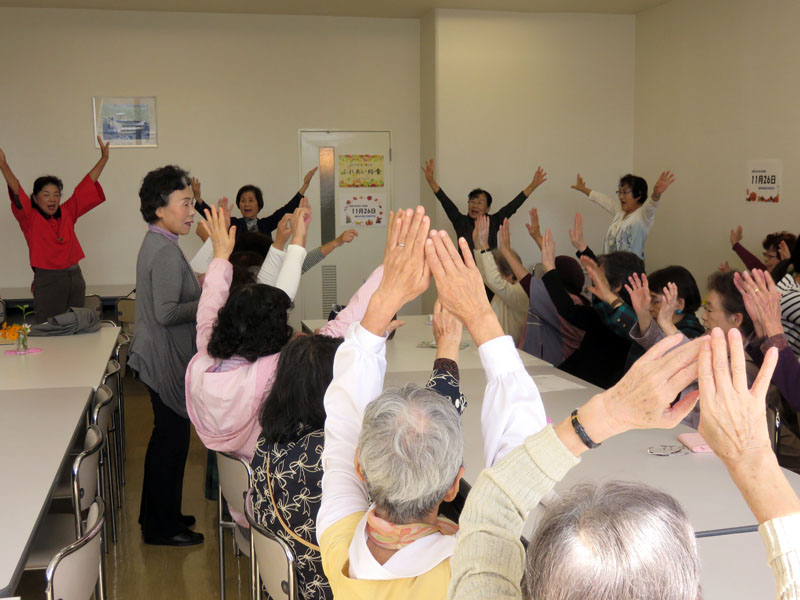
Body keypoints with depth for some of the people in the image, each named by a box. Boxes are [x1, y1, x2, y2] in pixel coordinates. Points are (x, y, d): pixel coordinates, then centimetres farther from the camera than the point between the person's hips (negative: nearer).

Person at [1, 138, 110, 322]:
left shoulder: (67, 213, 8)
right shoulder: (30, 218, -3)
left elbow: (87, 185, 8)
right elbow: (17, 193, -18)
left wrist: (104, 158, 7)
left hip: (75, 277, 4)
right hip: (47, 281, -4)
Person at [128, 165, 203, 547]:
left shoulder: (155, 244, 11)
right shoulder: (166, 251, -21)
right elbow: (166, 312, -27)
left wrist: (197, 287, 14)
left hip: (157, 357, 11)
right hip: (166, 361, -11)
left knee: (166, 437, 19)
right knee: (172, 440, 0)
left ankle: (157, 516, 32)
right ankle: (162, 527, 13)